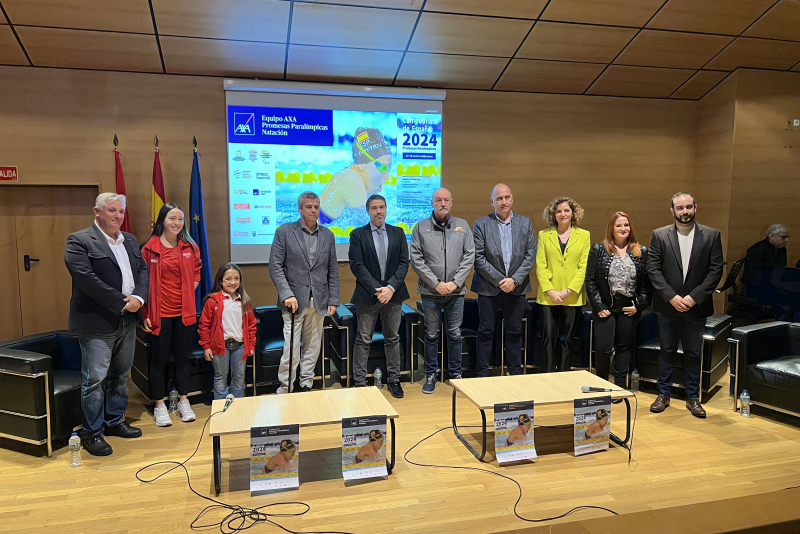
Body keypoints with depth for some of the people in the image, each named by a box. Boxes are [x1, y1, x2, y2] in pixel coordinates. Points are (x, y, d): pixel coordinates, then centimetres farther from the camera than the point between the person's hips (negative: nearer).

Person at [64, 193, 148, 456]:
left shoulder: (130, 240, 13)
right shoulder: (79, 241, -9)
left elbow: (143, 270, 9)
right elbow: (87, 279, -19)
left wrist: (138, 297, -10)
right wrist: (122, 303, -19)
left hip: (127, 321, 7)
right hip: (97, 324, -7)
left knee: (120, 375, 17)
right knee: (95, 379, 0)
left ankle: (115, 422, 31)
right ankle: (92, 433, 13)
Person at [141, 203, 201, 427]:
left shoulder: (190, 248, 3)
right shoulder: (150, 249, -7)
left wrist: (191, 289, 4)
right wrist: (145, 314, -7)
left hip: (185, 312, 3)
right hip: (160, 313, -3)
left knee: (183, 356, 13)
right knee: (159, 358, 8)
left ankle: (183, 402, 27)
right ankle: (160, 406, 20)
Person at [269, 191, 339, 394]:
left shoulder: (327, 235, 9)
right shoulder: (284, 231, -1)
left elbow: (332, 270, 10)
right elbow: (275, 266, -5)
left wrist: (333, 300, 4)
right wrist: (287, 294, -15)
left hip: (318, 301, 4)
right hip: (294, 300, -3)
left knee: (313, 348, 11)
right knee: (291, 349, -4)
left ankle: (306, 385, 25)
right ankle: (284, 390, 10)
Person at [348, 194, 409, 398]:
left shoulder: (398, 233, 7)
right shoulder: (357, 235, 0)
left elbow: (404, 263, 1)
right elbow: (357, 266, -7)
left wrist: (391, 287, -12)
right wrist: (376, 290, -15)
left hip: (393, 294, 3)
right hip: (367, 296, -2)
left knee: (393, 338, 11)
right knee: (363, 341, 3)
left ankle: (393, 379, 23)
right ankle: (359, 382, 12)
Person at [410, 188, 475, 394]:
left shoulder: (462, 226, 6)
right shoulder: (421, 227, 1)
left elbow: (469, 255, 2)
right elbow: (416, 259, -4)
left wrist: (455, 282, -7)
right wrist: (436, 284, -10)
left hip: (456, 291, 2)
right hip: (431, 291, -1)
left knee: (455, 334, 10)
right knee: (431, 335, 7)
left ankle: (456, 374, 24)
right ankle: (431, 375, 20)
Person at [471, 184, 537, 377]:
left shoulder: (525, 223, 6)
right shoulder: (481, 224, -1)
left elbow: (530, 255, 1)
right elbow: (478, 257, -7)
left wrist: (514, 280, -9)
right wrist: (499, 280, -12)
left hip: (516, 287, 2)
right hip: (489, 287, -2)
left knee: (514, 332, 10)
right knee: (486, 331, 4)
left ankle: (515, 372, 22)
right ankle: (483, 373, 14)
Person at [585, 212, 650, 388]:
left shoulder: (641, 252, 6)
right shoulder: (598, 249, 0)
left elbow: (647, 282, 4)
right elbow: (590, 280, -3)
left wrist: (639, 305, -5)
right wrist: (598, 306, -8)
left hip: (629, 308, 2)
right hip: (605, 307, -2)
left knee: (624, 347, 11)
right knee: (603, 348, -4)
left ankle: (620, 385, 23)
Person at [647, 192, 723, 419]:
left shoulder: (711, 235, 1)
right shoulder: (659, 235, -1)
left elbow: (716, 270, -3)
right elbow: (653, 269, -5)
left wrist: (694, 297, -12)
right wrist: (671, 297, -13)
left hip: (696, 306, 0)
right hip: (667, 305, 0)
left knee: (693, 354, 9)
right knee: (667, 351, 10)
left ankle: (693, 398, 22)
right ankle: (664, 395, 22)